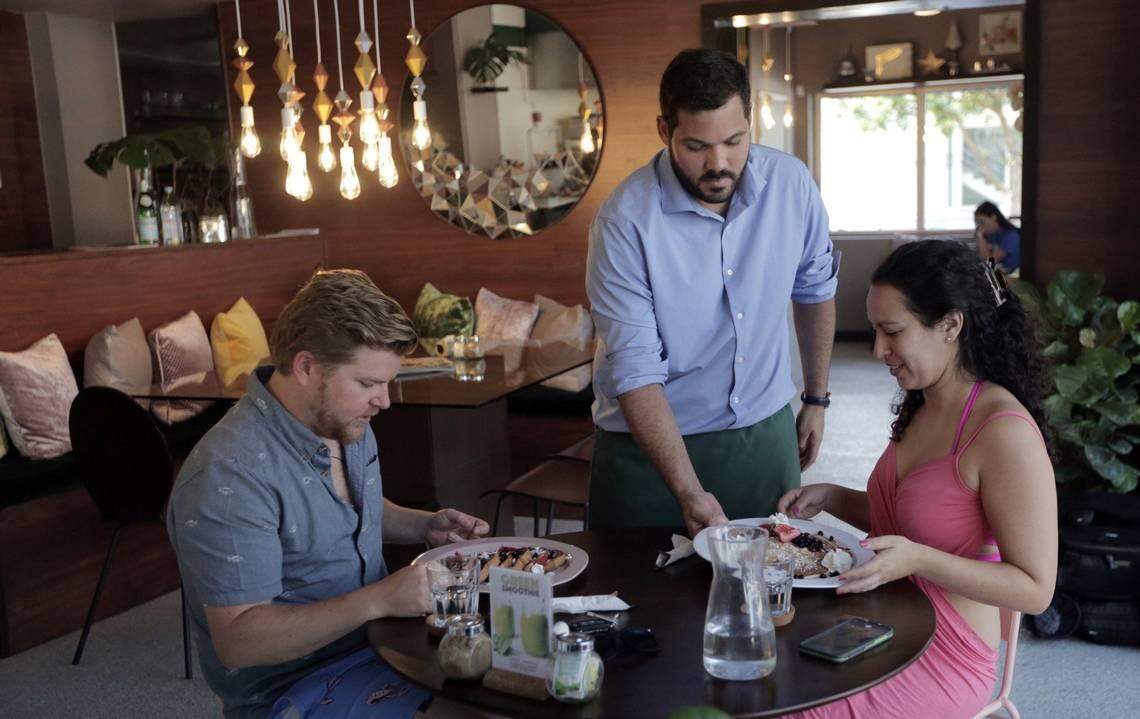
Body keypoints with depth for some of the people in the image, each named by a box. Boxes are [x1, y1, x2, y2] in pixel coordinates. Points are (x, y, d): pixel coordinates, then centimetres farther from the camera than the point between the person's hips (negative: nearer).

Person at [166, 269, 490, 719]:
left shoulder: (344, 422, 2)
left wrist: (424, 525, 1)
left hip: (377, 635, 8)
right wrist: (378, 600, -32)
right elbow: (238, 641, -25)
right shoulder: (229, 477, -25)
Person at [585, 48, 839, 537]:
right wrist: (688, 492, -29)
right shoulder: (624, 221, -20)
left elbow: (815, 290, 9)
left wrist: (816, 398, 15)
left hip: (766, 433, 4)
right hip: (650, 441, -3)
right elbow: (636, 371, -21)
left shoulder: (791, 183, -8)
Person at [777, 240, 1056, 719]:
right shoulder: (922, 407, 6)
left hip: (942, 662, -7)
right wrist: (831, 499, 3)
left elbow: (1035, 589, -18)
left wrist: (917, 559, -30)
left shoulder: (1006, 432, -20)